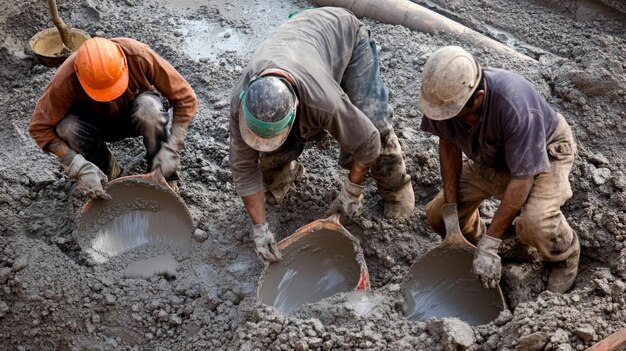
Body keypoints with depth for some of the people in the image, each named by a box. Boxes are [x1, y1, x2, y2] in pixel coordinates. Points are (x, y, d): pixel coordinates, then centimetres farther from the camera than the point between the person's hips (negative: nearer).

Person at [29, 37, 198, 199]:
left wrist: (171, 149, -34)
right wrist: (80, 167, -33)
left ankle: (164, 179, -12)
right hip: (98, 123, 1)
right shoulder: (66, 81, -33)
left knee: (150, 108, -35)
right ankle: (108, 172, -2)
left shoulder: (140, 56, -34)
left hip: (137, 118, 0)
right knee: (67, 128, -31)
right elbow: (39, 127, -23)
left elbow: (186, 98, -26)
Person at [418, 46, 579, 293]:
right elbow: (448, 144, -6)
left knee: (535, 223, -32)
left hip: (544, 151, -5)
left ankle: (565, 255, 4)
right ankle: (471, 240, 31)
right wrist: (450, 205, -9)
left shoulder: (514, 104, -42)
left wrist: (489, 245, -32)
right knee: (437, 215, -4)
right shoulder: (443, 95, -26)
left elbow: (522, 178, -35)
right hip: (490, 159, 5)